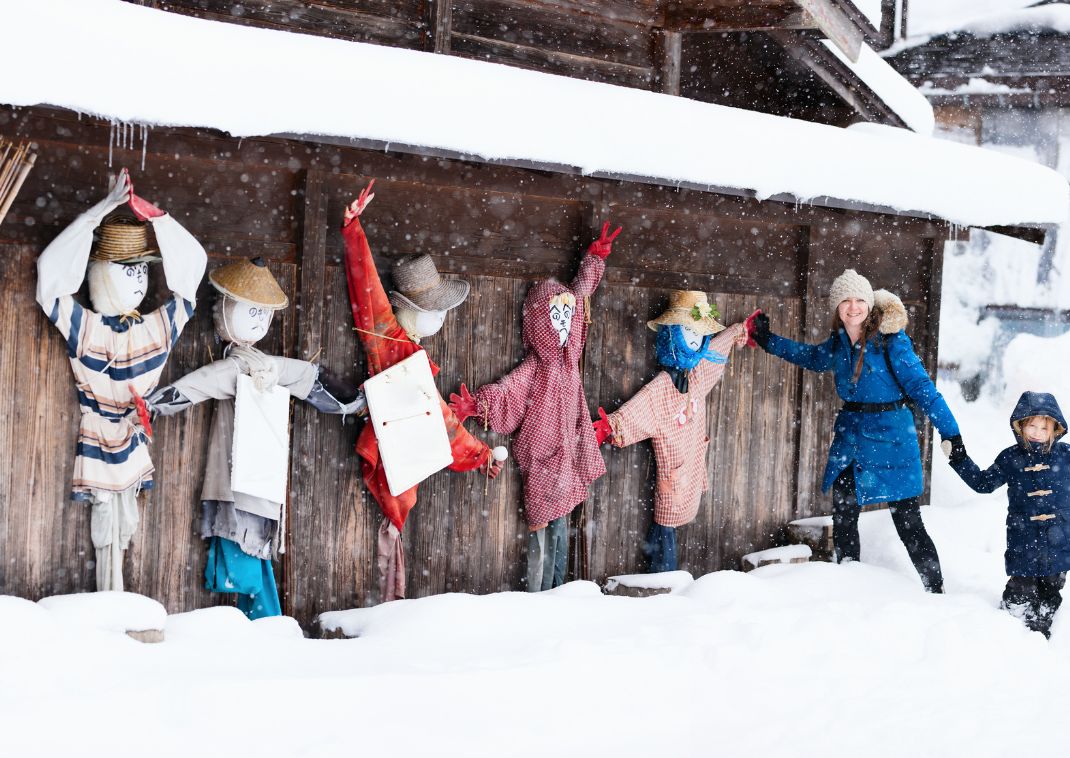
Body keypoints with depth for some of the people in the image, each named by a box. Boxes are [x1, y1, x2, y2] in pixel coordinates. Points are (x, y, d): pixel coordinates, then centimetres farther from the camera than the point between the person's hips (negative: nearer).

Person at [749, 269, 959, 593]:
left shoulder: (891, 341, -16)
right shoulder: (839, 342, 4)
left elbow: (921, 387, -19)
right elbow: (812, 357, 26)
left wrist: (951, 434, -25)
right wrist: (767, 340, 26)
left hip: (890, 438, -6)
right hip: (850, 436, 7)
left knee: (908, 522, -4)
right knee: (842, 518, 11)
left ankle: (935, 589, 7)